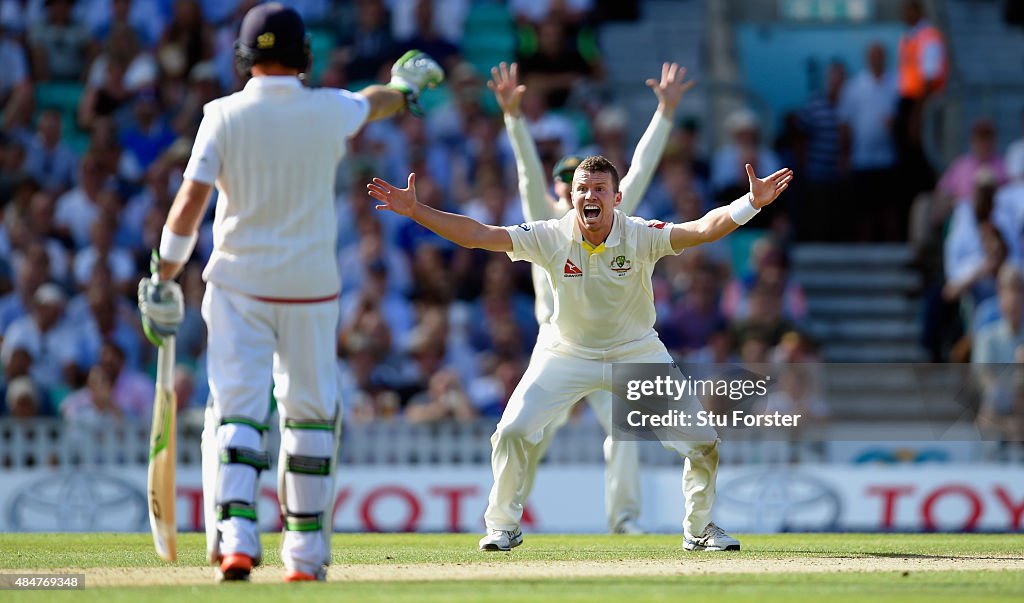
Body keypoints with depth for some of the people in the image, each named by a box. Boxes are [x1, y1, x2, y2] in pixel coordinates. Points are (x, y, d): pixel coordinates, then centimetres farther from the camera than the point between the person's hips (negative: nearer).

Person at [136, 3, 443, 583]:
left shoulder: (224, 116, -7)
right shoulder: (330, 111, -2)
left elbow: (191, 201, -12)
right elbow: (373, 102, 22)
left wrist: (164, 278, -5)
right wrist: (407, 87, 45)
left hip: (238, 285, -1)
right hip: (310, 285, 1)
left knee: (237, 410, -4)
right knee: (311, 412, 14)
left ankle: (234, 540, -23)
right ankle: (305, 554, 16)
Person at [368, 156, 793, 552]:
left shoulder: (641, 237, -20)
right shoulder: (551, 238, -17)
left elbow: (703, 229, -34)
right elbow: (476, 235, -20)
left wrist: (751, 203, -51)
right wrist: (416, 211, -30)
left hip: (638, 354, 0)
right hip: (569, 354, 0)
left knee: (702, 441, -7)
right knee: (511, 432, -13)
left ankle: (699, 528, 18)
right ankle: (503, 526, 10)